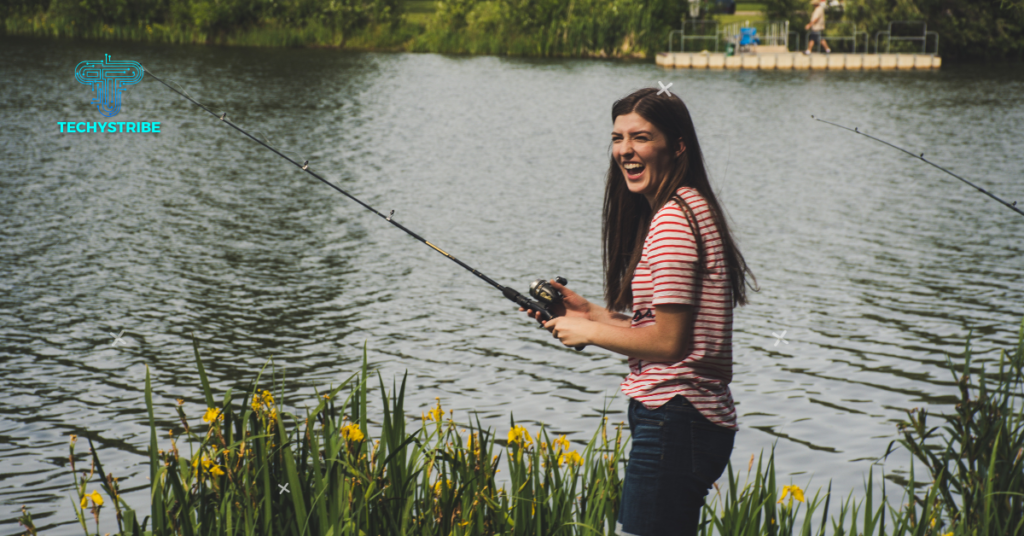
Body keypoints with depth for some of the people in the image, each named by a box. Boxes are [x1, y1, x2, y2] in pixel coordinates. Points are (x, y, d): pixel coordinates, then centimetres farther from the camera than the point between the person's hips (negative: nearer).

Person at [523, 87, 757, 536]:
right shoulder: (690, 207, 15)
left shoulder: (672, 219, -16)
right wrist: (589, 311, 15)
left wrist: (589, 332, -7)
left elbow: (669, 342, -19)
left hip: (674, 423, -11)